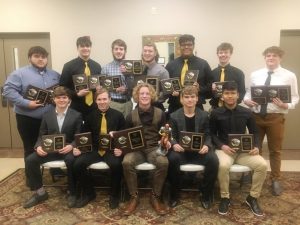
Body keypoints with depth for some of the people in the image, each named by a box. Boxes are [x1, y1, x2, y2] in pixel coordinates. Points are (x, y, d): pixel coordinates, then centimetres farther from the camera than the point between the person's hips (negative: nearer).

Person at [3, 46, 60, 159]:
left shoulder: (55, 75, 12)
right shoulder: (19, 73, -4)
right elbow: (8, 90, -12)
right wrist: (26, 103, -20)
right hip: (28, 119, -4)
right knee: (30, 149, 6)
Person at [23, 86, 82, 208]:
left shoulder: (76, 115, 0)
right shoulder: (47, 115, 10)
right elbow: (41, 135, 10)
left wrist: (71, 146, -26)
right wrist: (38, 146, -12)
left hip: (68, 149, -4)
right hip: (50, 149, 4)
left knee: (71, 161, -36)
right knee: (30, 160, -18)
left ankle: (72, 193, -12)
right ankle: (40, 192, 2)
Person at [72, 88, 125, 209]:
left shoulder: (118, 115, 2)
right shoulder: (90, 115, 9)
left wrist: (121, 149, -16)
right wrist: (79, 148, -8)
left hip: (112, 150, -3)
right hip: (94, 150, 3)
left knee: (116, 165, -34)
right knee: (78, 164, -21)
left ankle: (114, 195, -5)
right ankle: (88, 193, 5)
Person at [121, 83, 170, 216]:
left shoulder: (160, 114, 2)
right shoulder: (131, 116, 3)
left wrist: (166, 142, -10)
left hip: (154, 147, 0)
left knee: (163, 162, -33)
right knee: (127, 162, -32)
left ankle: (155, 197, -12)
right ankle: (134, 197, -13)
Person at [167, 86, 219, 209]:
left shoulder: (204, 115, 6)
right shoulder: (174, 116, 3)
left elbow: (208, 135, 5)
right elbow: (172, 136, 2)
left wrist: (206, 145, -18)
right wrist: (174, 145, -22)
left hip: (199, 150, 1)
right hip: (181, 150, -1)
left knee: (213, 160, -29)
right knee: (172, 159, -33)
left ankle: (206, 194, -6)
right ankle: (174, 194, -9)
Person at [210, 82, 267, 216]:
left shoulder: (246, 113, 4)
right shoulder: (216, 113, -2)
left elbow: (254, 132, 12)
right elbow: (212, 134, 2)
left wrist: (256, 147, -6)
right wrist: (222, 146, -15)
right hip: (224, 149, -2)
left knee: (262, 165, -23)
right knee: (223, 165, -36)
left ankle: (252, 198, -1)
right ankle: (225, 198, -10)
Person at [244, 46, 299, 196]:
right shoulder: (255, 75, 6)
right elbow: (248, 92, 10)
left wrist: (285, 105, -22)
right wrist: (246, 100, -12)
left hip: (276, 117, -2)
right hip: (256, 116, 2)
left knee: (275, 150, 11)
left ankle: (275, 180, 27)